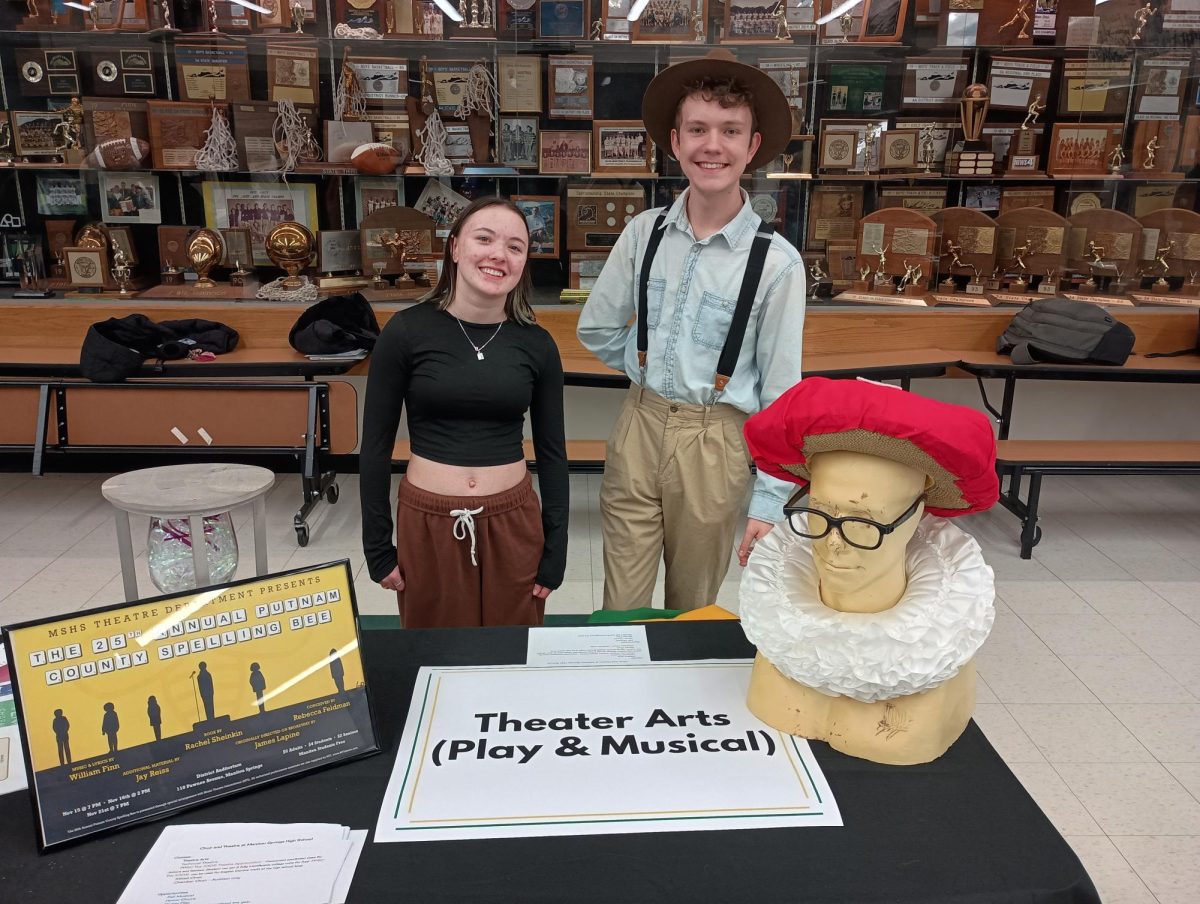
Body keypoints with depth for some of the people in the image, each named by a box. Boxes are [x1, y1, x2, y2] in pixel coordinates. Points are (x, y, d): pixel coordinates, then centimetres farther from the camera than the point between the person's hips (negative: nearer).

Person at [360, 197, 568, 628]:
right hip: (426, 525, -1)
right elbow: (375, 444, -2)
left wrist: (555, 552, 3)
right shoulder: (406, 331, -7)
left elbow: (552, 452, 4)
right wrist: (377, 546, -1)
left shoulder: (536, 344, -2)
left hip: (512, 525, 1)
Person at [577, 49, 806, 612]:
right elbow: (595, 328, 11)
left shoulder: (777, 261, -10)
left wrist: (769, 502, -6)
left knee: (692, 609, 17)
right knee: (620, 607, 9)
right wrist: (653, 373, 6)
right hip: (638, 426, 2)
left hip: (714, 441, -2)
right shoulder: (644, 233, -2)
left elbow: (780, 390, -7)